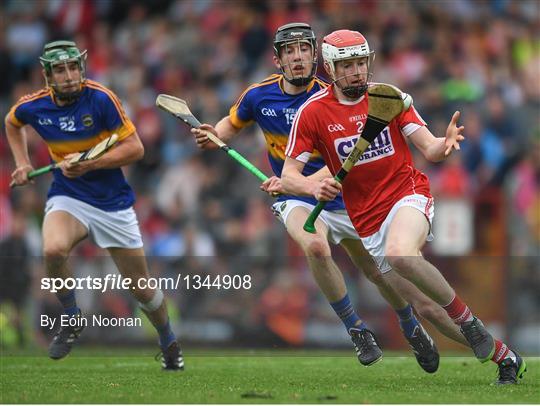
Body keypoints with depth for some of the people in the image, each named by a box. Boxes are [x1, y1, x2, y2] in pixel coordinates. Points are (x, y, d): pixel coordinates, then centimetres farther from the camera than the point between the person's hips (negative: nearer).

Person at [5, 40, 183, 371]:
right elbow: (12, 123, 19)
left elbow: (135, 148, -15)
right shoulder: (33, 107, -7)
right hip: (67, 198, 1)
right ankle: (72, 319, -7)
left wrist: (88, 165, -23)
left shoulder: (101, 99, -17)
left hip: (114, 203, -1)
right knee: (54, 250, -33)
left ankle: (170, 345, 36)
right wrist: (22, 163, 9)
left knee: (142, 288, 7)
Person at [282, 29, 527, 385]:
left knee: (400, 255, -37)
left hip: (409, 193, -3)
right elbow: (288, 174, -2)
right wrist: (313, 186, -25)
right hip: (368, 220, 3)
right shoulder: (313, 112, -2)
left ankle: (468, 321, -21)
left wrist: (446, 143, -30)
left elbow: (429, 149, -5)